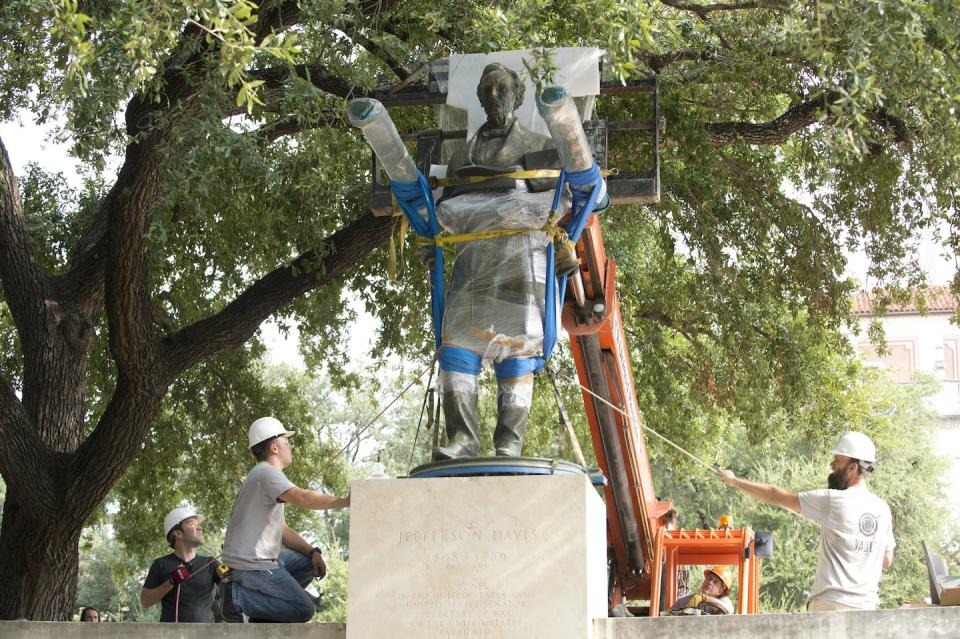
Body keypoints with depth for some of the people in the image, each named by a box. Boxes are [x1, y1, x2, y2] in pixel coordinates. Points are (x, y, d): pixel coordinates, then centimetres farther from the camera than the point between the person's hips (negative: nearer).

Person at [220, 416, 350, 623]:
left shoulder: (267, 475, 22)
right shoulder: (266, 473, -12)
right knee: (303, 610, -11)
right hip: (252, 565, -10)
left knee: (308, 563, 19)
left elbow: (283, 530, 20)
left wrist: (312, 552, 8)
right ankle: (237, 597, -10)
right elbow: (302, 498, -31)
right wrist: (345, 501, -29)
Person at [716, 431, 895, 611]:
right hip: (867, 606, 6)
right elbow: (887, 562, 18)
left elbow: (775, 496, -1)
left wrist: (734, 481, 11)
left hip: (832, 603, -6)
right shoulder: (883, 509, 8)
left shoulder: (833, 500, -9)